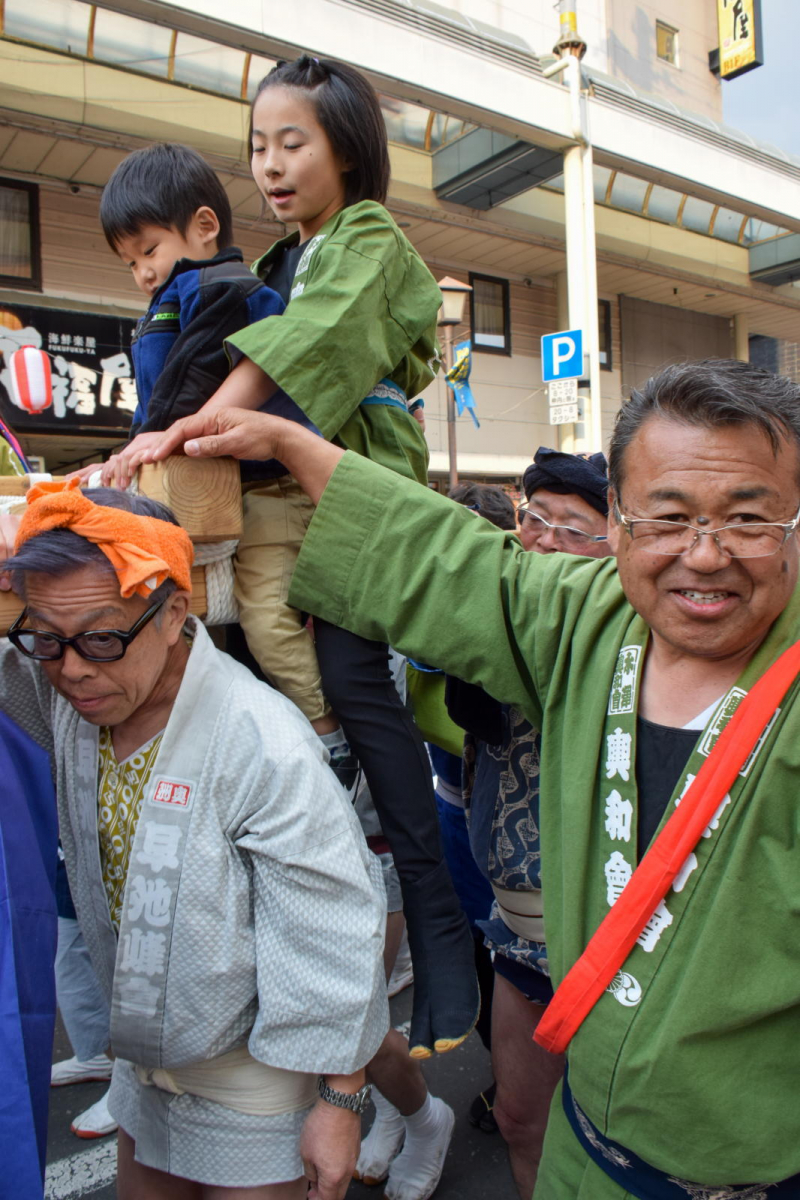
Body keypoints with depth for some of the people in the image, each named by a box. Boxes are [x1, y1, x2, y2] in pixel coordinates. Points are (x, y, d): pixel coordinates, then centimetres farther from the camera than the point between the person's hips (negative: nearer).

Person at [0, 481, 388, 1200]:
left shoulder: (264, 746, -30)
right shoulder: (62, 696, -12)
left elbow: (332, 941, -23)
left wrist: (340, 1101, -14)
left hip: (254, 1069, -6)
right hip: (142, 1055, 6)